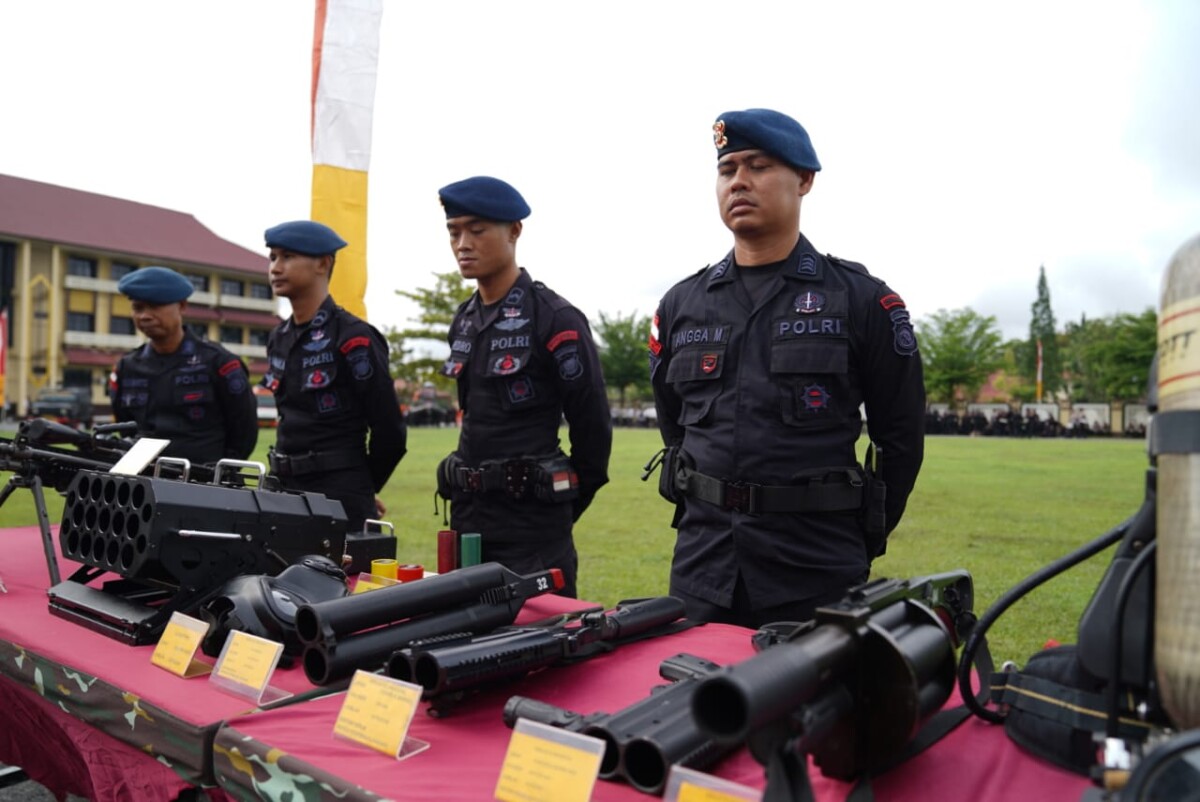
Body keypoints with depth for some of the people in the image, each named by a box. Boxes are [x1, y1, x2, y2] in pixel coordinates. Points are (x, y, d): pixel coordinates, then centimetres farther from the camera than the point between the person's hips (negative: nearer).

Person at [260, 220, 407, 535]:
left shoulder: (353, 338, -13)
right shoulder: (278, 338, 11)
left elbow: (390, 430, -11)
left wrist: (363, 488, 3)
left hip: (340, 495, -7)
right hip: (285, 486, 7)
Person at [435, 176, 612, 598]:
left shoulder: (555, 319, -13)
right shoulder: (464, 319, 10)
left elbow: (592, 426, -9)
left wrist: (563, 508, 1)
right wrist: (470, 492, 16)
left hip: (532, 523, -7)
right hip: (467, 514, 7)